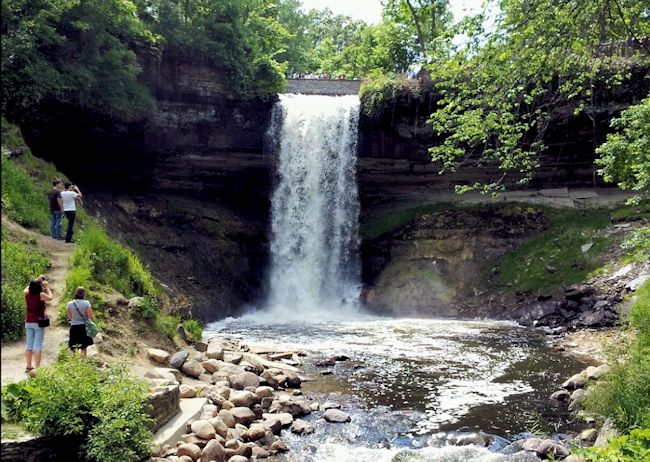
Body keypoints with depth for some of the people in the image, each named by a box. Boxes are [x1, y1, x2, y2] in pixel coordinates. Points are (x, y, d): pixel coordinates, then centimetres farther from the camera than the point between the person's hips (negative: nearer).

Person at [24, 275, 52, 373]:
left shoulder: (27, 294, -1)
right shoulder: (41, 295, -14)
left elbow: (27, 288, 23)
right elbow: (50, 298, 6)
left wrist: (36, 280, 24)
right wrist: (47, 287, 12)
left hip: (28, 323, 5)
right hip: (38, 323, -5)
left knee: (29, 344, 12)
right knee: (38, 345, -4)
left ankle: (28, 367, 19)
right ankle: (37, 368, -6)